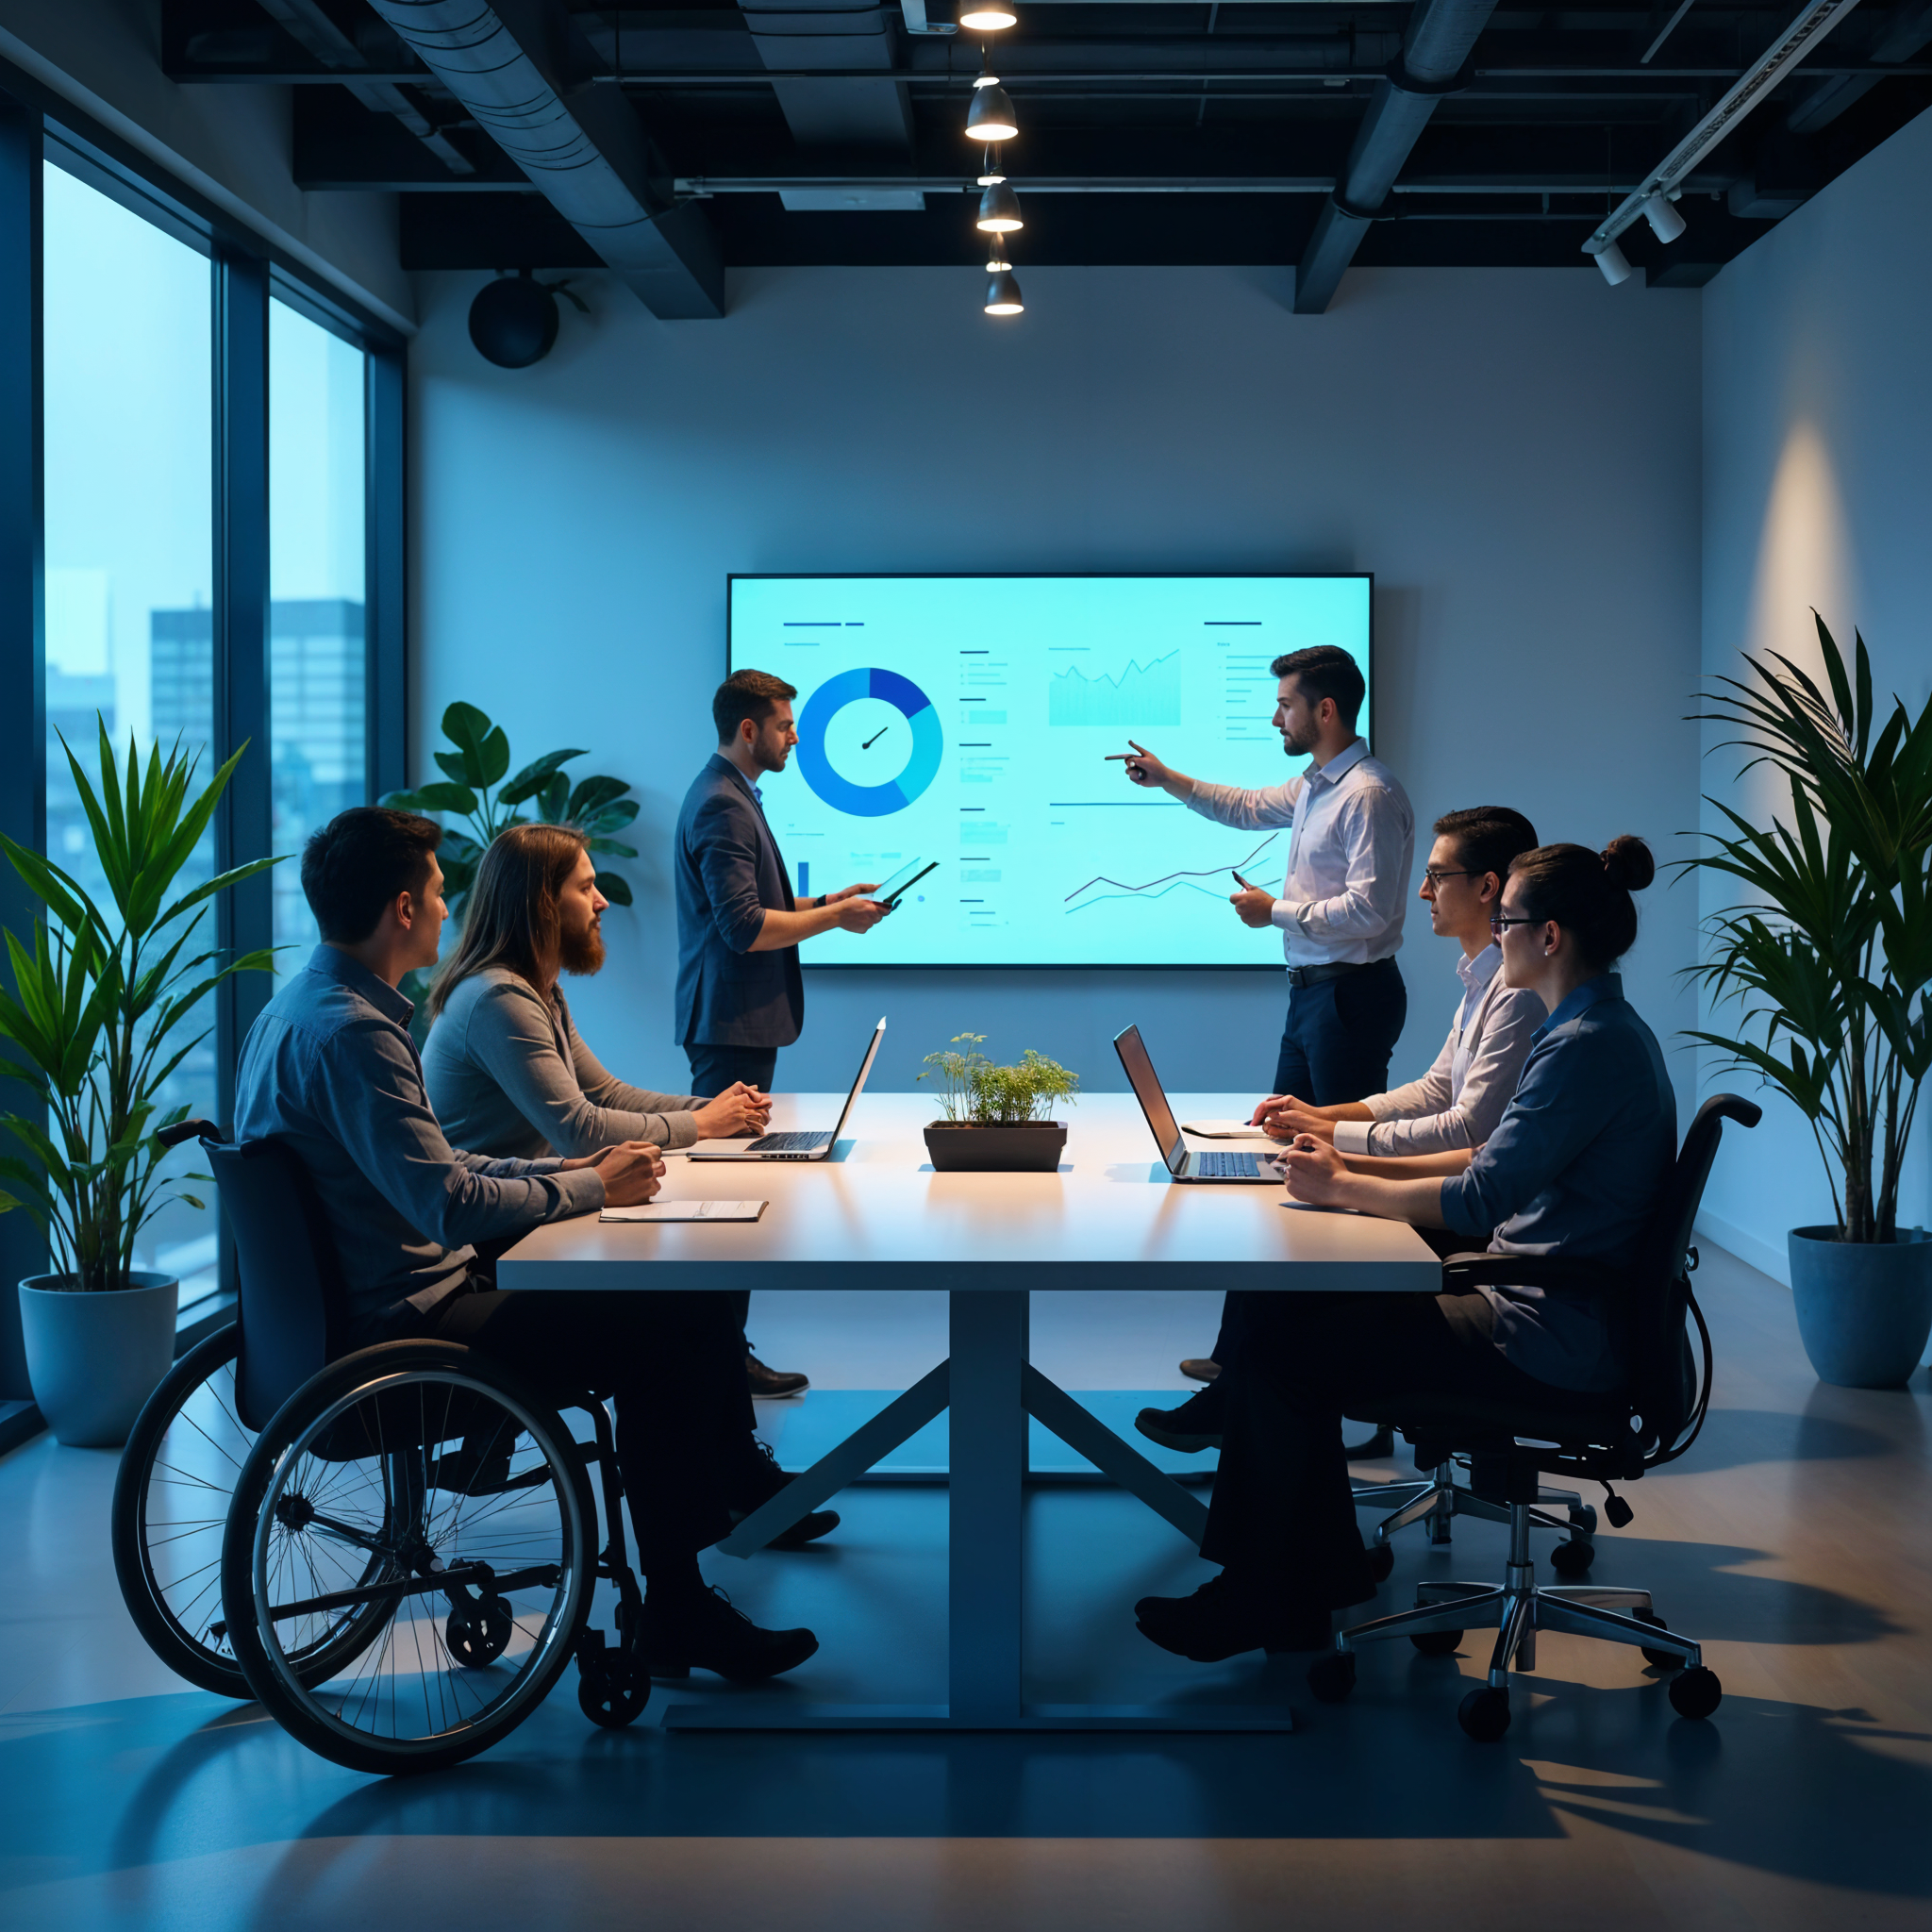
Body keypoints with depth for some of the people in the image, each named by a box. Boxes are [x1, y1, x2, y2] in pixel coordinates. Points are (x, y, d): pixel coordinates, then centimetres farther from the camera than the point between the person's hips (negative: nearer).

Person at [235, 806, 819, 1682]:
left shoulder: (301, 1007, 13)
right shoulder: (349, 1031, -21)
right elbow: (447, 1205, -28)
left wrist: (566, 1174, 10)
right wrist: (591, 1188, -13)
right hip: (399, 1322, -11)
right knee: (676, 1329, -13)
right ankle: (676, 1613, -3)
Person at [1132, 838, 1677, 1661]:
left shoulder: (1589, 1046, -20)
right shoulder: (1597, 1028, 13)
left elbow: (1480, 1199, -23)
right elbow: (1502, 1159, 20)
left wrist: (1344, 1187, -10)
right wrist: (1358, 1166, 12)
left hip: (1553, 1337, -10)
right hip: (1545, 1305, 10)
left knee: (1281, 1353, -9)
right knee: (1286, 1311, 7)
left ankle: (1265, 1609, 7)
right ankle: (1293, 1592, 11)